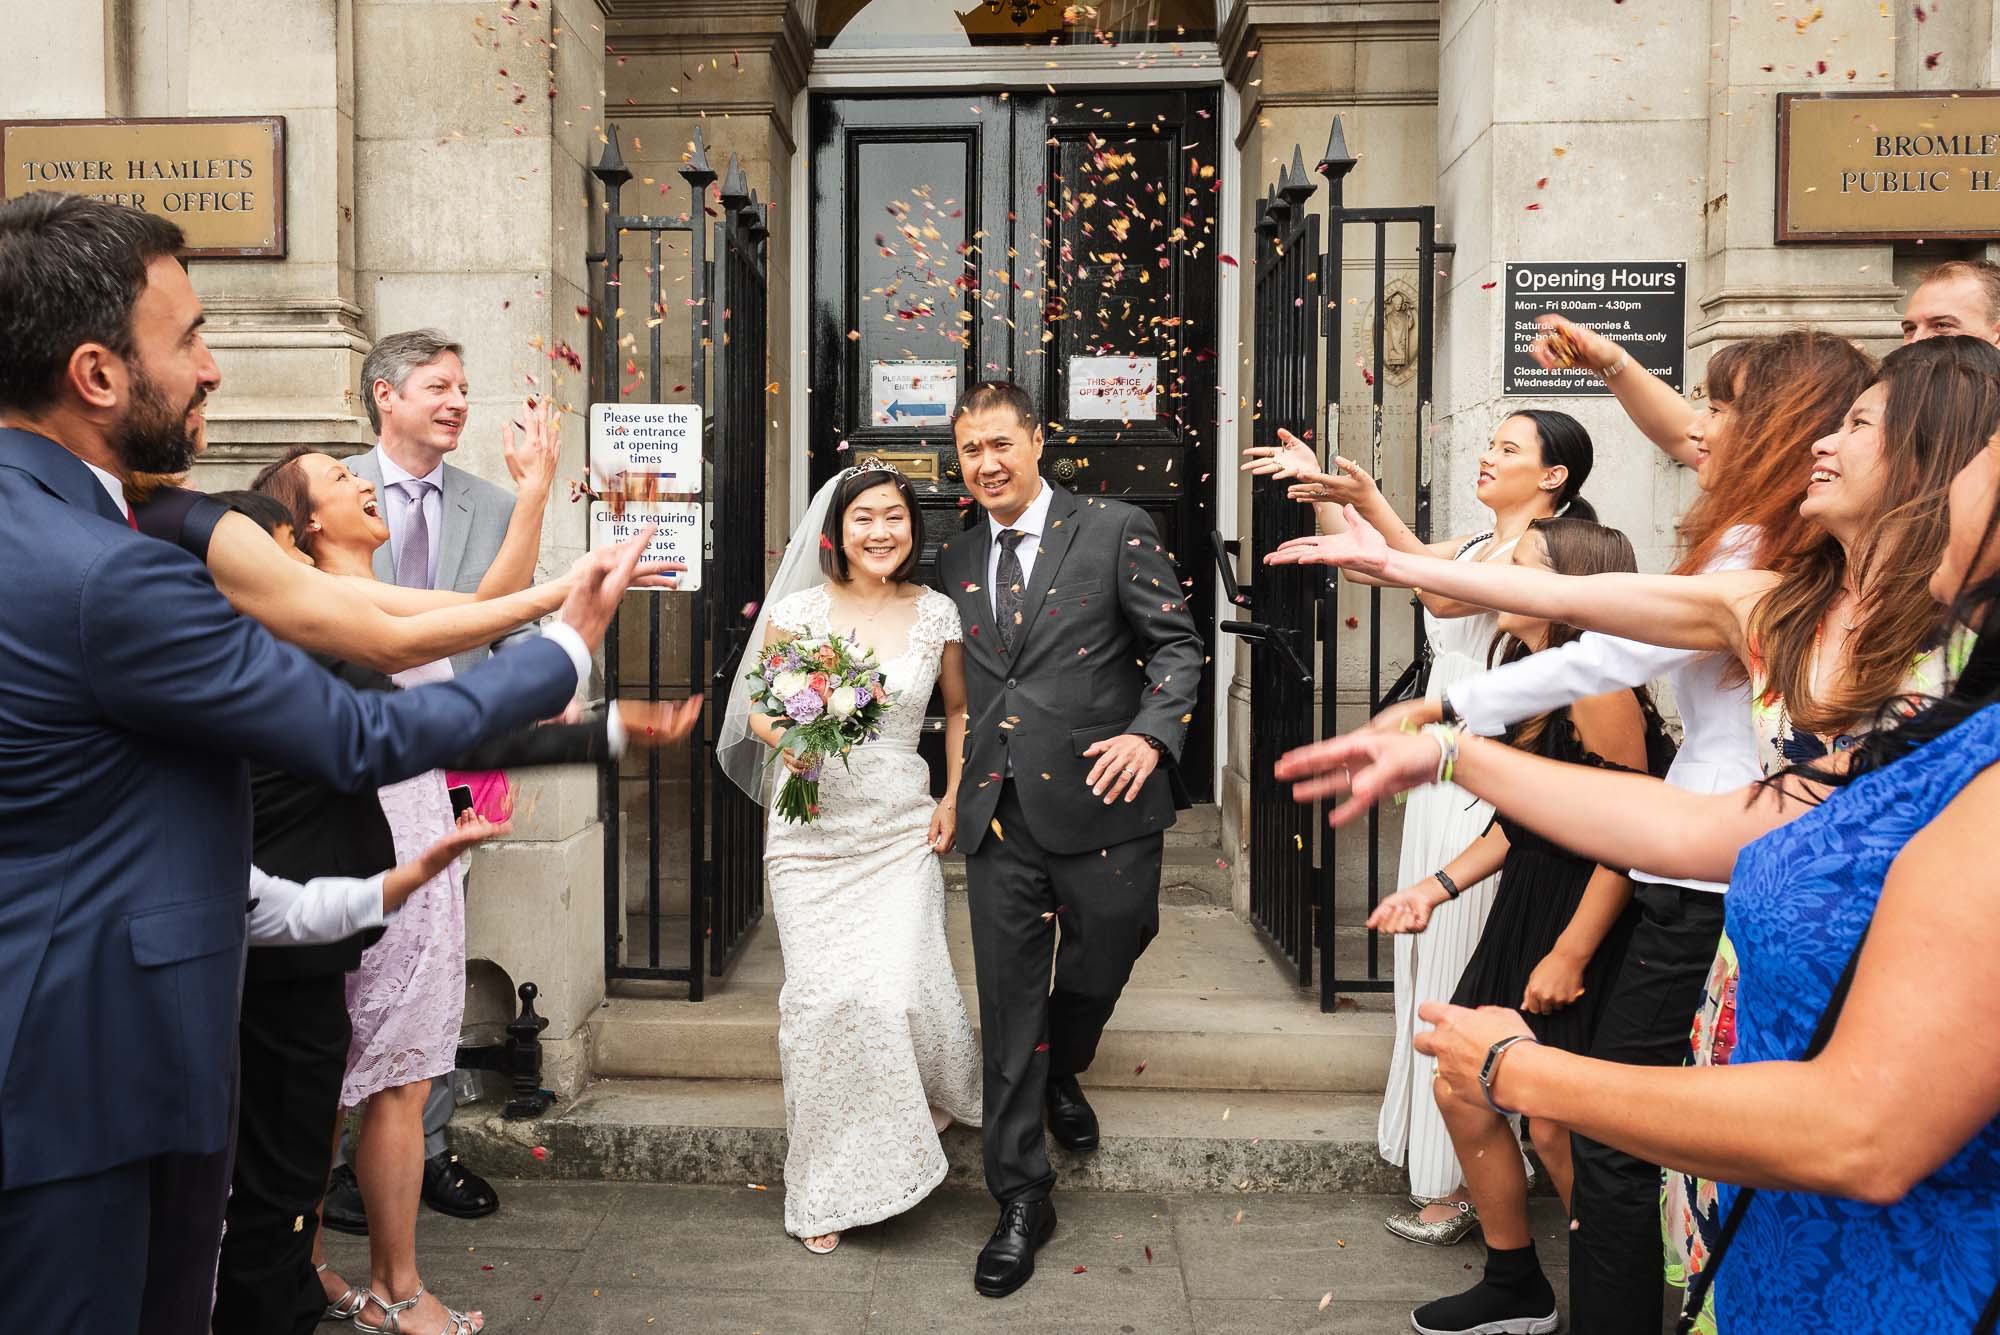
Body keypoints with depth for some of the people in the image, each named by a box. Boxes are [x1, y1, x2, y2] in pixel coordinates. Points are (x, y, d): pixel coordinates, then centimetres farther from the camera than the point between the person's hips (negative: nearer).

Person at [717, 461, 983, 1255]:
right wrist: (785, 738, -15)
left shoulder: (936, 615, 2)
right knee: (823, 996, -3)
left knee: (898, 988, -11)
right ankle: (828, 1188, 16)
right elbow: (759, 708, 7)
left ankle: (942, 1096, 27)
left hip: (899, 830, 0)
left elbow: (959, 710, 15)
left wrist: (955, 798, 7)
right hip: (810, 827, 0)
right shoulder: (797, 611, -2)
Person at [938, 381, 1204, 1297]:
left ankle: (1063, 1073, 47)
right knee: (1008, 1007, 6)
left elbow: (1175, 644, -2)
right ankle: (1021, 1200, 20)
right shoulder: (954, 562, 13)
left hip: (1101, 805, -3)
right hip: (999, 817, 3)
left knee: (1099, 970, 11)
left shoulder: (1116, 531, 0)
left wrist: (1151, 734, -16)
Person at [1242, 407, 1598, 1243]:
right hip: (1444, 771, 9)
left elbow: (1448, 595, -28)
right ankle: (1434, 1144, 29)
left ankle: (1458, 1186, 10)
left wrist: (1371, 504, -33)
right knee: (1432, 959, 15)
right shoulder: (1475, 546, 16)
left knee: (1464, 976, -2)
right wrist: (1321, 492, 5)